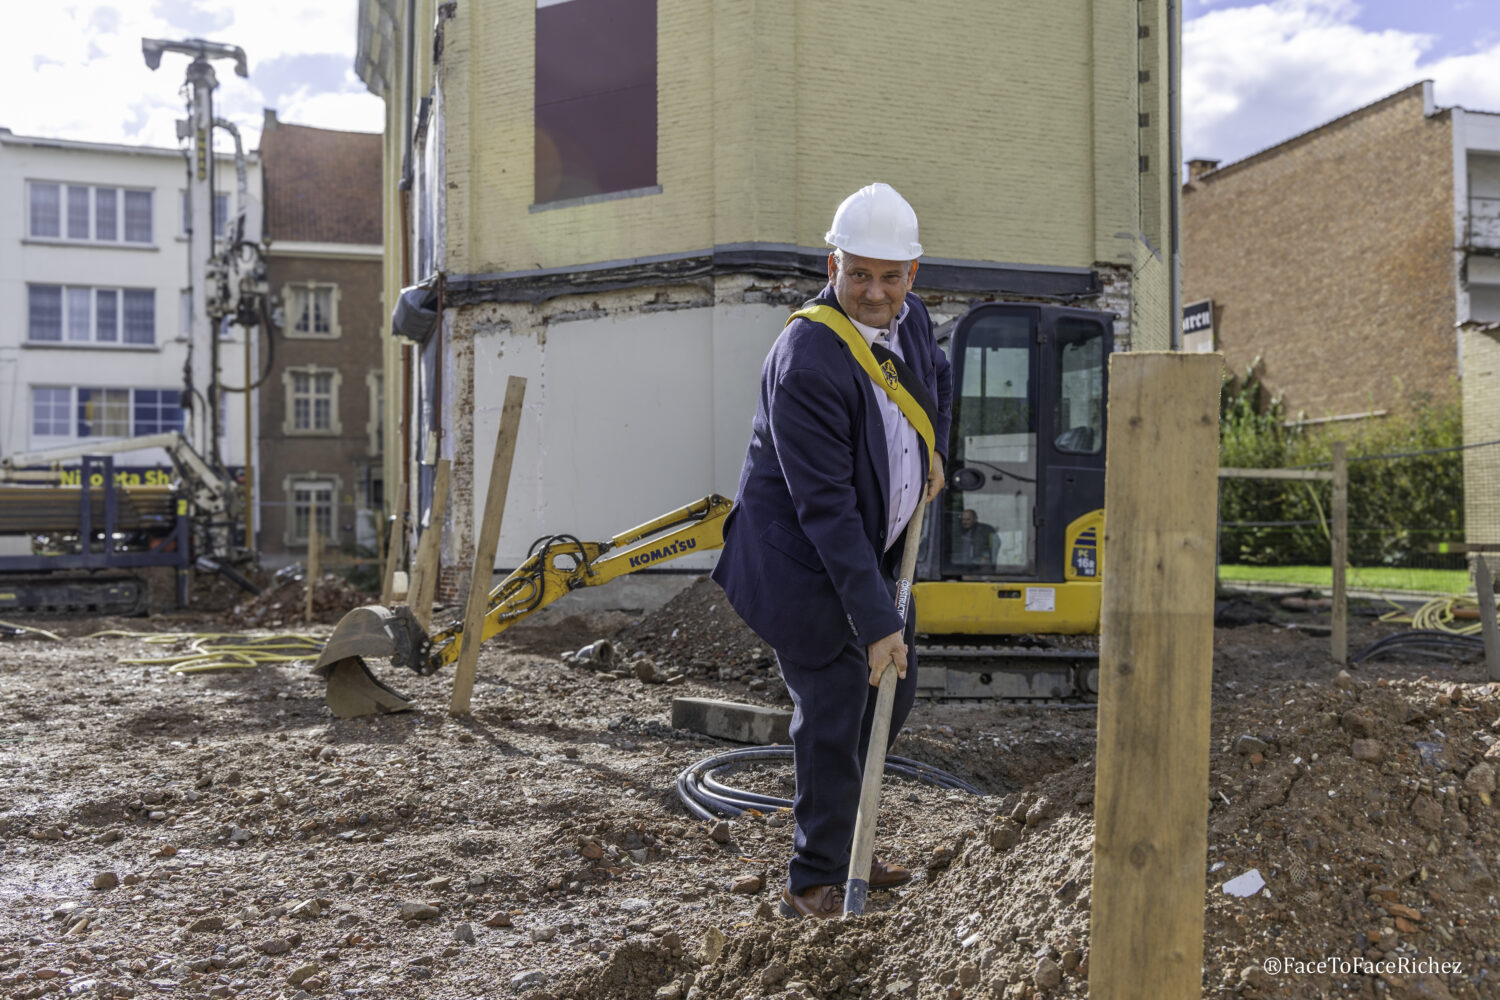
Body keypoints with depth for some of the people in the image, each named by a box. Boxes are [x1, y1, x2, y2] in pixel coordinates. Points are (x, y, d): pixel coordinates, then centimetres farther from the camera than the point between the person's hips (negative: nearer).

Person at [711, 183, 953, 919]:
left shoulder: (908, 316, -1)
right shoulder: (807, 361, -28)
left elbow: (935, 375, 25)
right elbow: (826, 508, -30)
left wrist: (933, 450, 9)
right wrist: (876, 622, -29)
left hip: (872, 551, 9)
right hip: (805, 562, -9)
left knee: (891, 697, 17)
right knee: (833, 715, -5)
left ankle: (839, 848, 36)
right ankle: (816, 880, 15)